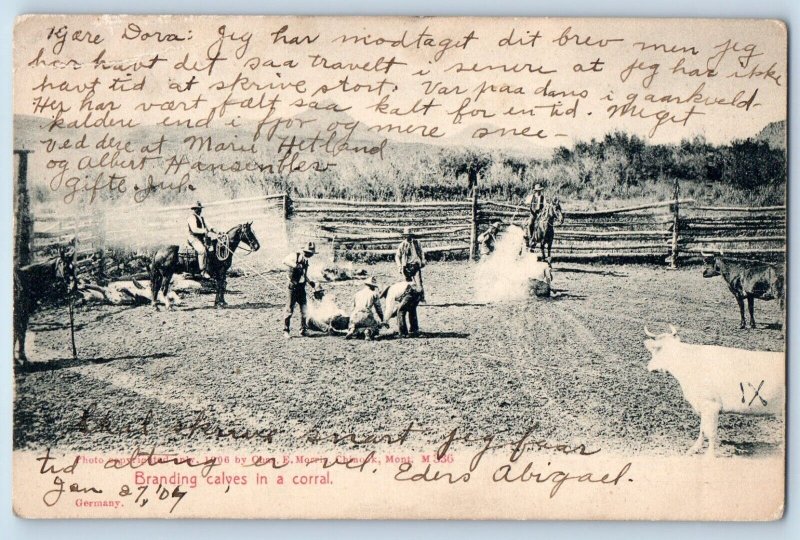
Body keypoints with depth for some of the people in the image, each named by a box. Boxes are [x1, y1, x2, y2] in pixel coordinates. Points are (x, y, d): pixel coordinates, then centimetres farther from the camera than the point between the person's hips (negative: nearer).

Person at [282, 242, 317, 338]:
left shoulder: (305, 260, 14)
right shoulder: (295, 256, -8)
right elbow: (285, 261, -27)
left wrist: (311, 283, 19)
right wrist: (296, 265, -34)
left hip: (302, 287, 7)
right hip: (293, 287, -7)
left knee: (304, 310, 6)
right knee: (290, 309, -4)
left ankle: (303, 330, 15)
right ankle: (286, 331, 2)